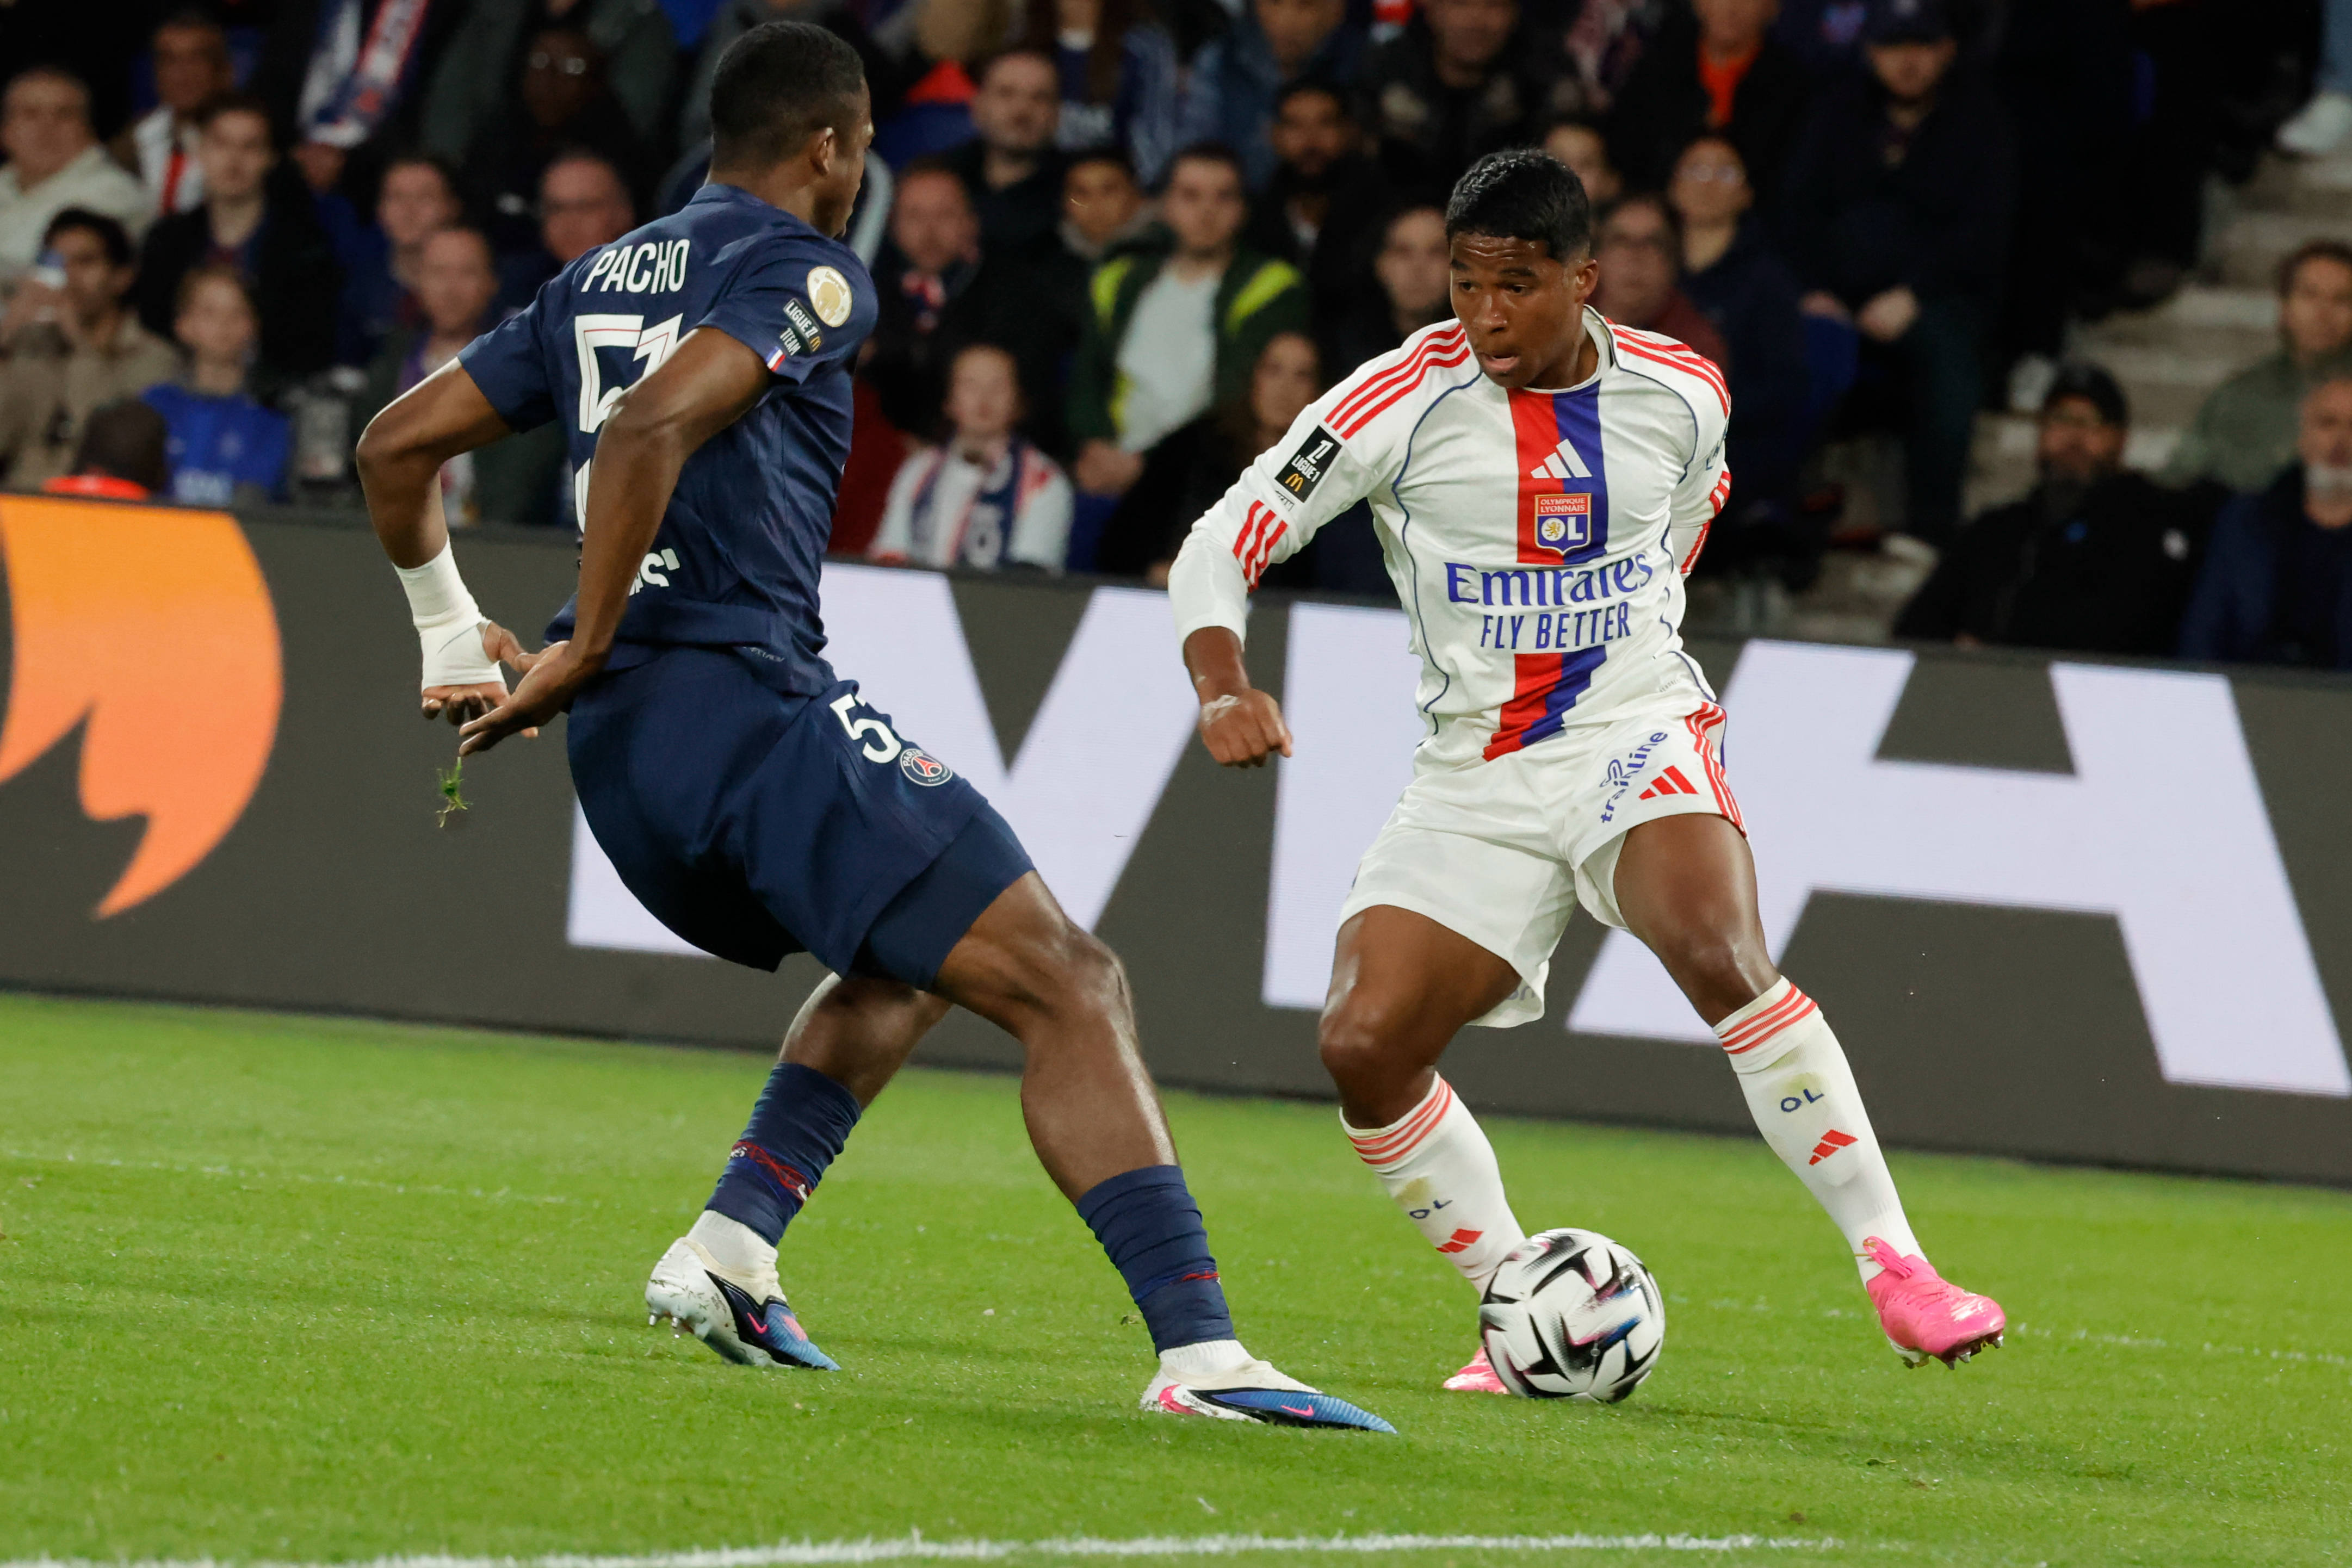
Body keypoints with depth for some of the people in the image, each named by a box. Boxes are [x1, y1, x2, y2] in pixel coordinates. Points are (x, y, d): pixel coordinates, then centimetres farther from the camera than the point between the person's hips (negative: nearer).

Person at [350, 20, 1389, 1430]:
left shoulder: (599, 282, 22)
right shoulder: (807, 271, -2)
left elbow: (397, 444, 24)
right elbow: (653, 426, -20)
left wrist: (452, 633, 34)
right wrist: (585, 651, -13)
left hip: (619, 750, 9)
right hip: (751, 699, -9)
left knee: (912, 962, 30)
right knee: (1070, 988, -9)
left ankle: (731, 1249, 13)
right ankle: (1199, 1350, -24)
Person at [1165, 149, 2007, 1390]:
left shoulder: (1681, 394, -3)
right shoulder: (1403, 402, -10)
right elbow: (1225, 543, -9)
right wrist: (1223, 687, -26)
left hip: (1640, 737, -2)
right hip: (1476, 783, 2)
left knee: (1719, 955, -31)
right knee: (1361, 1044, -15)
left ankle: (1894, 1264, -25)